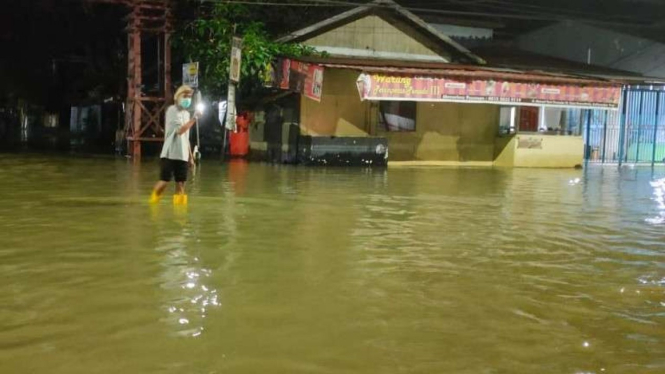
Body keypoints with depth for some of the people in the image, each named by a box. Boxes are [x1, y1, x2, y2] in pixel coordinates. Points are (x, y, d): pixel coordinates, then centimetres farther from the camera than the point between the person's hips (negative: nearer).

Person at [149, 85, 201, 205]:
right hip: (170, 153, -7)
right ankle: (152, 204, 10)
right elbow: (180, 130, -19)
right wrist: (194, 119, -22)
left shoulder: (186, 113, 17)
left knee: (181, 182, 3)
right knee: (164, 180, -6)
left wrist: (190, 155, 17)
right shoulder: (172, 110, -6)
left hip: (182, 155, 7)